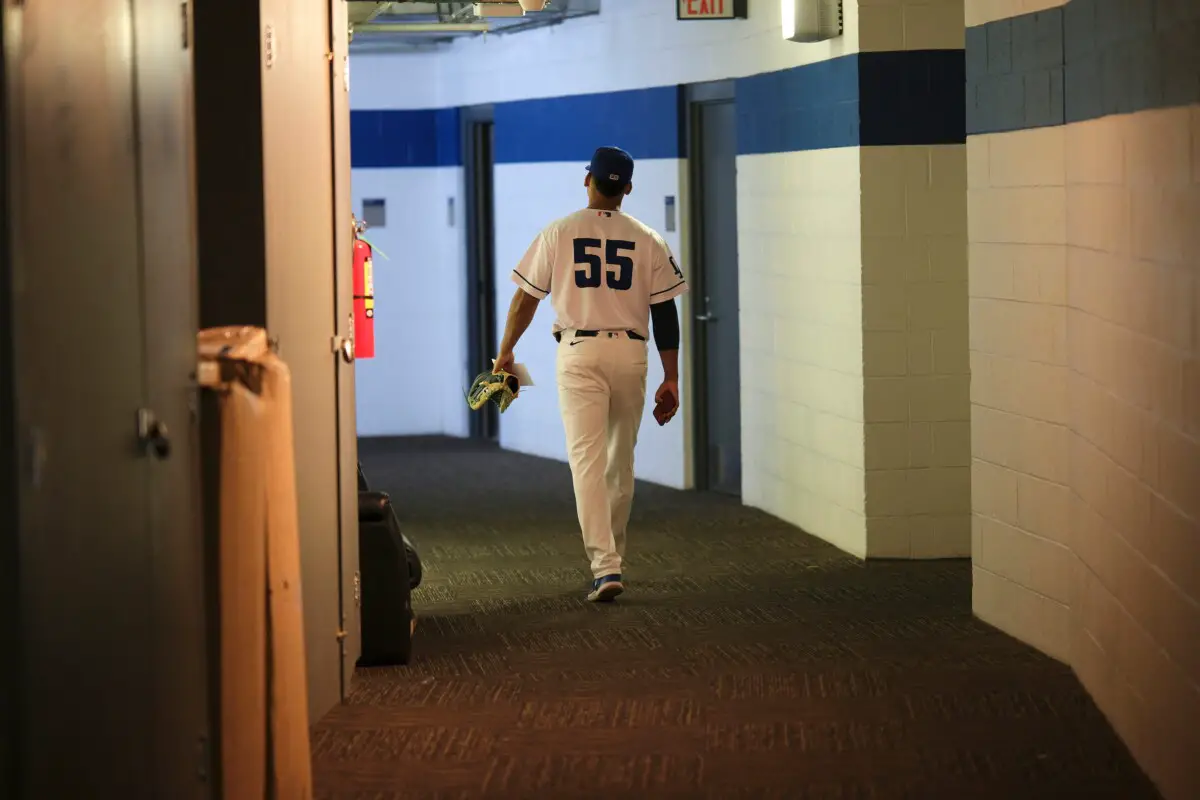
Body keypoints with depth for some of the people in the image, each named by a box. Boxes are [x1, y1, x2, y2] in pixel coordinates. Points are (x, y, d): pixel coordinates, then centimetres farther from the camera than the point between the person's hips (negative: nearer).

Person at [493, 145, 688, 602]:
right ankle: (611, 557, 26)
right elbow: (665, 314, 1)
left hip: (579, 352, -2)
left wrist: (505, 353, 18)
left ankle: (605, 566, -18)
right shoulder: (647, 240, 4)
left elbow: (526, 299, 5)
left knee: (587, 459, -6)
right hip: (630, 352, 2)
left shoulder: (558, 234, 1)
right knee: (621, 461, 15)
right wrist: (671, 379, 5)